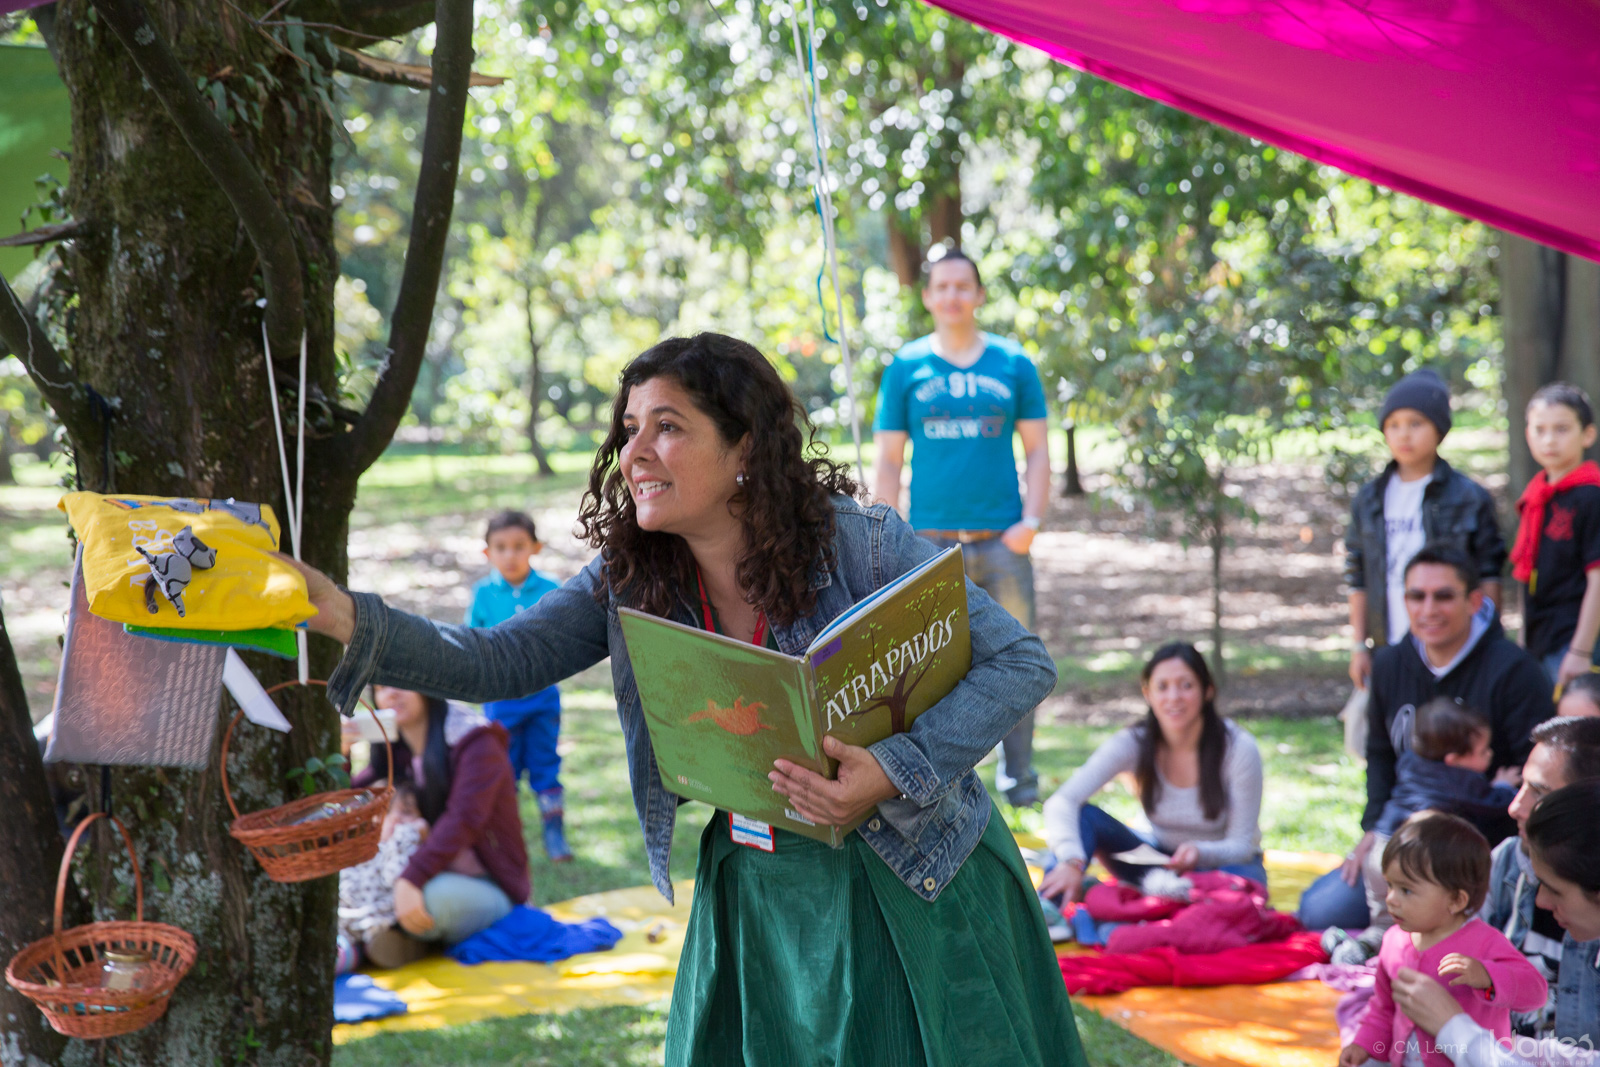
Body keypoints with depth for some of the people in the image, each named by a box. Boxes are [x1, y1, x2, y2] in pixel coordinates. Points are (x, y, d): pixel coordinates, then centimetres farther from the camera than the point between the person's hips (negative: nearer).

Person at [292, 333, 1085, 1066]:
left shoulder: (858, 546, -17)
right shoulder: (632, 578, -2)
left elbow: (1022, 663, -15)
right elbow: (500, 662, -10)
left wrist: (894, 772, -28)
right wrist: (349, 621, -26)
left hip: (912, 889, -4)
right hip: (751, 892, 4)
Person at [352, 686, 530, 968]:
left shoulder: (477, 744, -12)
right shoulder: (395, 754, 9)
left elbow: (464, 819, -27)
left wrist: (411, 878, -40)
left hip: (489, 889, -6)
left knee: (433, 895, -38)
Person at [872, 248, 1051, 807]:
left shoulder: (1013, 364, 8)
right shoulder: (906, 368, 6)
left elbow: (1037, 449, 10)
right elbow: (888, 460, 7)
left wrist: (1031, 520, -3)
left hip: (1002, 541, 1)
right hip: (932, 544, 0)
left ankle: (1017, 773, 13)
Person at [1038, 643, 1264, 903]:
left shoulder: (1239, 749, -20)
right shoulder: (1133, 743, -16)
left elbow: (1241, 845, -15)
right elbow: (1061, 802, -27)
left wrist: (1199, 853, -39)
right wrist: (1071, 860, -47)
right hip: (1159, 860, 2)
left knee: (1243, 877, -39)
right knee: (1085, 816, -22)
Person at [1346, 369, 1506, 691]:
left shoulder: (1470, 498, -1)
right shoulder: (1368, 501, 10)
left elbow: (1488, 577, -1)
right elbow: (1358, 580, 11)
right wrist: (1359, 646, 7)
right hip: (1390, 649, 3)